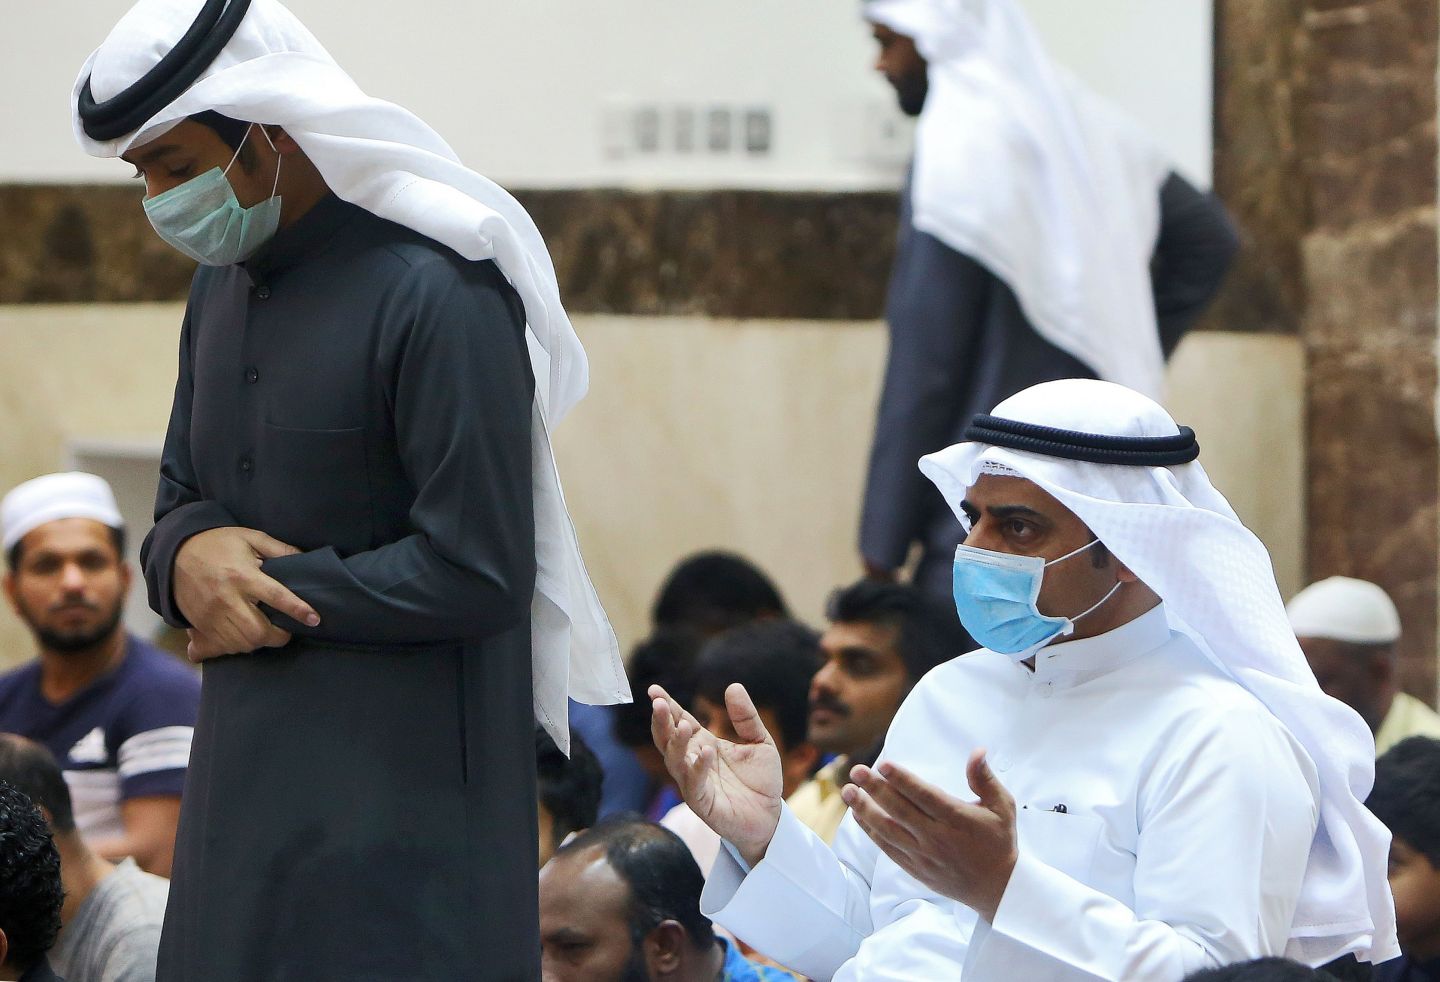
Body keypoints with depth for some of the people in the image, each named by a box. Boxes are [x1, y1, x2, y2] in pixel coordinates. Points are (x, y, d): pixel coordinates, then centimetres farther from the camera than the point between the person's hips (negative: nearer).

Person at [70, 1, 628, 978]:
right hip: (247, 778, 8)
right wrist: (186, 555, -7)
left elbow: (478, 572, -18)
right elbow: (182, 498, 18)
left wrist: (278, 598, -10)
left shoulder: (438, 294, -16)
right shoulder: (225, 283, 12)